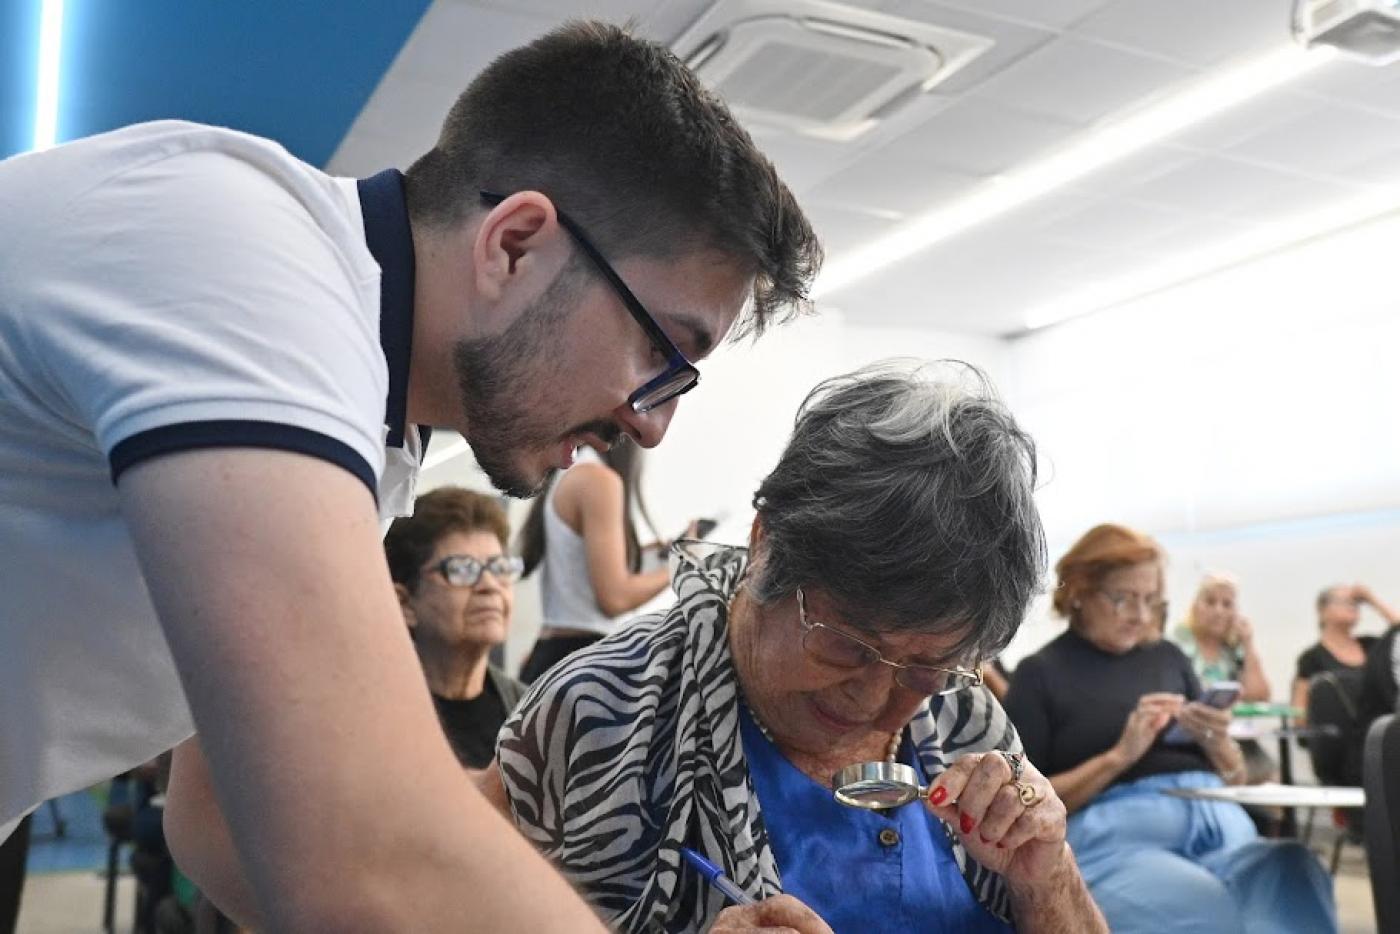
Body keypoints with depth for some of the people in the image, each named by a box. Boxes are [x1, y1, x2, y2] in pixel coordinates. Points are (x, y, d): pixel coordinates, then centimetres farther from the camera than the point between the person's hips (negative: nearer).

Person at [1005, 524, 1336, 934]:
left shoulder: (1168, 657, 19)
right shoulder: (1040, 673, 6)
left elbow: (1236, 778, 22)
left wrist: (1218, 741, -2)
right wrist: (1119, 755, -11)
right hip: (1116, 833, -5)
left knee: (1295, 892, -30)